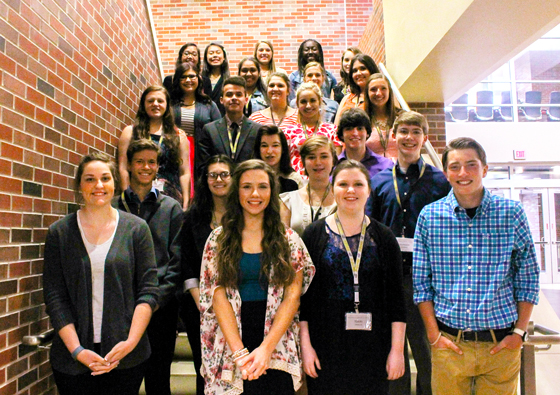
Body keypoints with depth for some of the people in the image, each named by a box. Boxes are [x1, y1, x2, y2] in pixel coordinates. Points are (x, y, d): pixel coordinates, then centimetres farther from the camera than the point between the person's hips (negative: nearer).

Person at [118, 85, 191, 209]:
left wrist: (185, 205, 1)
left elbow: (185, 173, 8)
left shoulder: (179, 136, 13)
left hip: (172, 199, 1)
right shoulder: (130, 132, 10)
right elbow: (123, 169, 4)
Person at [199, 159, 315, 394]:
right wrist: (239, 351, -14)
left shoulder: (289, 240, 3)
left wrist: (266, 348, -15)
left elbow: (292, 296, -4)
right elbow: (218, 296, -3)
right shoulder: (219, 239, 3)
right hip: (231, 341, 0)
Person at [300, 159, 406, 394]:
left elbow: (396, 296, 3)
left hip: (373, 348, 1)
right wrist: (305, 344, -5)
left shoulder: (383, 237, 3)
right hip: (325, 347, -1)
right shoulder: (315, 234, 0)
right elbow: (301, 294, -1)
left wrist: (397, 349, -1)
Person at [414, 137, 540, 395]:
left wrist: (519, 332, 0)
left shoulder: (511, 212, -2)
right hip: (449, 343, 0)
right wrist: (434, 335, -3)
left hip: (501, 344, 0)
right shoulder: (429, 215, -3)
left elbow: (528, 276, 4)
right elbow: (421, 281, 1)